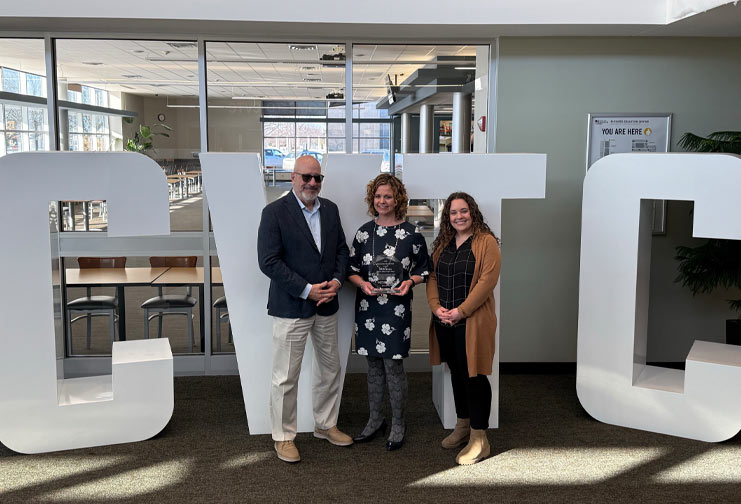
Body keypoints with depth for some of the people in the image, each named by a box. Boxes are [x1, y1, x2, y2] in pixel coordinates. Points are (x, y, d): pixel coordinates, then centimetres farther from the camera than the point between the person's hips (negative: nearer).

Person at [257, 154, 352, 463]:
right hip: (291, 307, -6)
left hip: (327, 305, 6)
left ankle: (326, 425, 34)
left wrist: (336, 281, -5)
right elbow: (268, 261, -15)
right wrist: (306, 290, -18)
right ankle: (283, 436, 17)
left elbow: (341, 250, 13)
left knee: (329, 368, 16)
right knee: (286, 376, 2)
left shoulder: (330, 209, 8)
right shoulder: (275, 212, -10)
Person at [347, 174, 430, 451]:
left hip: (397, 306, -3)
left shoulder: (411, 233, -3)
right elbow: (352, 269, 10)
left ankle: (398, 425, 15)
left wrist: (410, 281, -14)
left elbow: (423, 269, 5)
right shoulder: (364, 231, 6)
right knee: (374, 364, 13)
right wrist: (362, 283, -9)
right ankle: (376, 420, 27)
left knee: (393, 365, -1)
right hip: (367, 306, 4)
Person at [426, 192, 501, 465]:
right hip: (444, 322, 6)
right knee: (457, 374, 17)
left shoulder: (486, 242, -7)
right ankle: (463, 425, 32)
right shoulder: (442, 244, 13)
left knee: (474, 376, -3)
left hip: (473, 322, -6)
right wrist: (436, 307, -6)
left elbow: (487, 281, -15)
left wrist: (461, 311, -18)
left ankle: (479, 439, 6)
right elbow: (432, 277, 11)